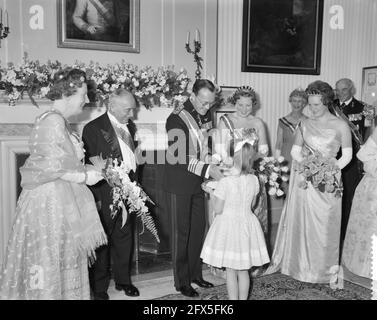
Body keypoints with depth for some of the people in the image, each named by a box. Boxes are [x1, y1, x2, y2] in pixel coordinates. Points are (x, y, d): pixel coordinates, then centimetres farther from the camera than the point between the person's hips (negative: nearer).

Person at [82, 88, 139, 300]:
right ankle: (99, 288, 20)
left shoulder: (130, 127, 12)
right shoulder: (93, 128, -9)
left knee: (125, 238, 16)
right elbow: (89, 165, -12)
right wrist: (95, 198, -15)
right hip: (105, 195, -6)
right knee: (103, 241, 4)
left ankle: (123, 280, 32)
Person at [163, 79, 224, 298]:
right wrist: (207, 170, -26)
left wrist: (216, 166, 1)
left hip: (199, 183, 7)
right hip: (180, 184, -7)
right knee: (181, 232, 4)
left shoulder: (206, 116, 4)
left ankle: (195, 273, 31)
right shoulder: (177, 118, -17)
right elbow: (179, 157, -22)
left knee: (199, 228, 14)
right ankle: (182, 281, 18)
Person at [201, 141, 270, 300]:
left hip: (228, 226, -4)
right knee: (243, 270, 18)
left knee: (231, 270, 10)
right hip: (247, 225, 4)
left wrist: (214, 193, 3)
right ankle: (243, 298, 29)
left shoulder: (225, 182, -20)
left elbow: (218, 210, -13)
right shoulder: (254, 180, -6)